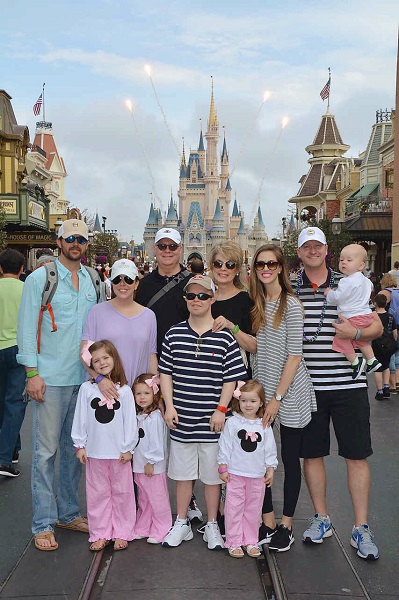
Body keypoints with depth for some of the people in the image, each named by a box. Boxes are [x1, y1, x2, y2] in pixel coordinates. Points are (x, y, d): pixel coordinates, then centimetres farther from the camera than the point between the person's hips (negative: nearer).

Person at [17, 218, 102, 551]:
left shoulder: (92, 281, 11)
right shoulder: (40, 278, -4)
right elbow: (27, 328, -6)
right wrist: (32, 373, -12)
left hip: (84, 377, 5)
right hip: (50, 378, -5)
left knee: (75, 448, 13)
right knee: (46, 450, 0)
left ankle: (69, 512, 26)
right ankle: (44, 523, 10)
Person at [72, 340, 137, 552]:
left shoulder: (124, 390, -5)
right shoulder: (86, 389, -2)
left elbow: (130, 421, -2)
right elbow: (80, 419, 1)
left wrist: (128, 448, -3)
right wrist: (80, 445, 0)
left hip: (119, 452, -1)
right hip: (94, 451, 1)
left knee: (122, 492, 9)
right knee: (97, 494, 10)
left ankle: (121, 533, 21)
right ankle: (100, 534, 21)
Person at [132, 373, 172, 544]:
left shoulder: (155, 417, -18)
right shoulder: (138, 416, 8)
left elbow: (156, 443, -19)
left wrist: (150, 463, -16)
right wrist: (139, 463, 11)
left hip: (153, 467, -8)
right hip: (139, 466, 9)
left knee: (157, 499, 4)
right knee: (143, 500, 19)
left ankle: (160, 531, 16)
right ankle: (142, 528, 31)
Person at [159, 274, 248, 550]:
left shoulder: (225, 337, -5)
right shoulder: (174, 334, 2)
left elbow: (232, 378, -3)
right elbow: (165, 373, 6)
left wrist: (221, 409, -8)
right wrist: (170, 405, -1)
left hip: (212, 422, -2)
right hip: (181, 419, 2)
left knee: (212, 475, 10)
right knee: (182, 474, 14)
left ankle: (212, 526, 27)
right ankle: (182, 524, 30)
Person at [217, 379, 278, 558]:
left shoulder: (264, 426, 1)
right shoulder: (232, 423, -6)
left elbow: (270, 450, 7)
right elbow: (225, 446, -4)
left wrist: (270, 469, 6)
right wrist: (223, 468, -5)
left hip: (257, 475, 2)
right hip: (235, 473, -2)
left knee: (253, 509, 12)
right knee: (234, 508, 3)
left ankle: (251, 541, 25)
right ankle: (234, 542, 15)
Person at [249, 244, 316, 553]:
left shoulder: (291, 304, -10)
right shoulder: (258, 303, 9)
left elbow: (294, 356, -13)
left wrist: (277, 397, -14)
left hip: (289, 392, -6)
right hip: (261, 389, 6)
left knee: (290, 459, 7)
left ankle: (286, 526, 21)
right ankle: (268, 523, 21)